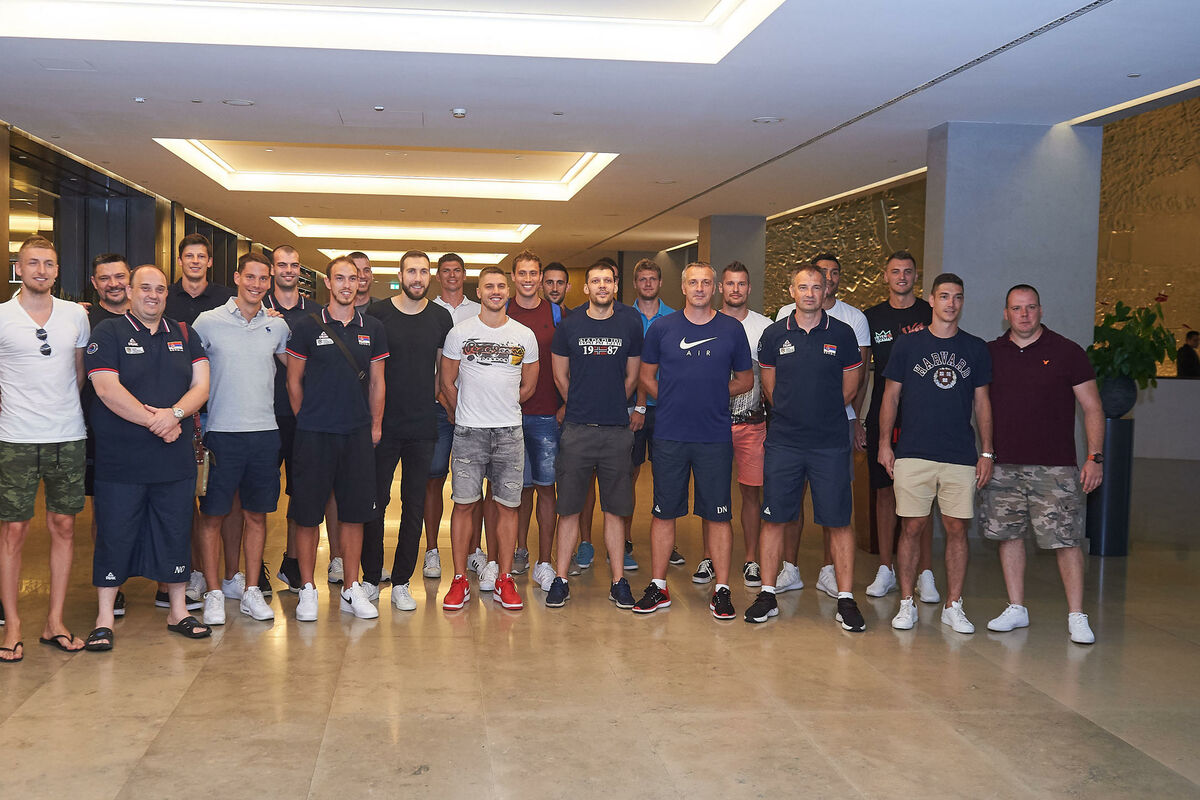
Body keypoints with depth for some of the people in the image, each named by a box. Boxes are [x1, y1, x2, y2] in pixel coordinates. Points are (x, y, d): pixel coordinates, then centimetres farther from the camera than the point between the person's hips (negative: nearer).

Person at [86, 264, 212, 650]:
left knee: (176, 534, 10)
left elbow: (201, 384, 3)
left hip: (176, 459, 4)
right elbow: (107, 389, -12)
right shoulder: (108, 333, -2)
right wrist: (154, 422, -16)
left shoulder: (185, 336, 11)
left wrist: (175, 413, -16)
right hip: (120, 462, -3)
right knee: (114, 535, 3)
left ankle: (178, 611, 22)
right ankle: (104, 619, 14)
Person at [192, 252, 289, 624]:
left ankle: (249, 588, 18)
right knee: (213, 514, 1)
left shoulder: (277, 326, 8)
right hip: (221, 430, -3)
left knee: (257, 513, 8)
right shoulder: (208, 322, -1)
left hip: (265, 430, 3)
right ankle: (214, 592, 11)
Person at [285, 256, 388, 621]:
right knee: (307, 513, 1)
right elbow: (294, 381, 4)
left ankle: (351, 589, 16)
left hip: (358, 434, 3)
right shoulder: (307, 326, -1)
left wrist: (375, 425, 9)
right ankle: (307, 590, 12)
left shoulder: (372, 329, 8)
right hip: (314, 434, -2)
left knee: (354, 514, 6)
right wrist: (307, 421, 4)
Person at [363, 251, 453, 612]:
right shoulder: (376, 314, -1)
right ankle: (370, 577, 16)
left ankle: (402, 582, 15)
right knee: (375, 501, 2)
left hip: (423, 426, 2)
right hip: (383, 424, -2)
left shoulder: (441, 318, 6)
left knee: (414, 504, 5)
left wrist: (432, 399, 8)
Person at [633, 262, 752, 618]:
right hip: (669, 437, 0)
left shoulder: (732, 330, 4)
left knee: (719, 514, 3)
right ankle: (658, 587, 16)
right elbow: (646, 377, 12)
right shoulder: (662, 328, 4)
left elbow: (745, 380, 12)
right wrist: (676, 400, 3)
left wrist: (711, 396, 1)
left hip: (715, 437, 0)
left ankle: (722, 589, 12)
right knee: (664, 512, 6)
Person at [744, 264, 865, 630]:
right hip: (782, 442, 1)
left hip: (830, 444, -1)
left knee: (838, 521, 1)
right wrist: (791, 415, 12)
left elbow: (850, 385, 10)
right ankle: (767, 595, 15)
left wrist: (823, 415, 10)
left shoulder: (842, 334, 2)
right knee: (774, 518, 4)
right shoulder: (774, 334, 4)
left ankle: (845, 600, 9)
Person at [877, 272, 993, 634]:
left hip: (962, 457, 1)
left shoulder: (976, 348, 9)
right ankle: (906, 603, 12)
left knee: (957, 529, 3)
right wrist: (884, 444, 1)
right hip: (913, 454, -1)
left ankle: (953, 606, 14)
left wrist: (988, 452, 6)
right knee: (912, 527, 1)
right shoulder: (908, 345, 4)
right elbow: (890, 397, 7)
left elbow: (982, 403, 11)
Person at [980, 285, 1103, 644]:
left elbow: (1092, 408, 1)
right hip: (1004, 466, 3)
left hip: (1055, 467, -3)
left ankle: (1077, 616, 7)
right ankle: (1016, 609, 20)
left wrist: (1095, 456, -5)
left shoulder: (1067, 352, -1)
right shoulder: (990, 353, 6)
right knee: (1008, 534, 8)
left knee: (1067, 540, -3)